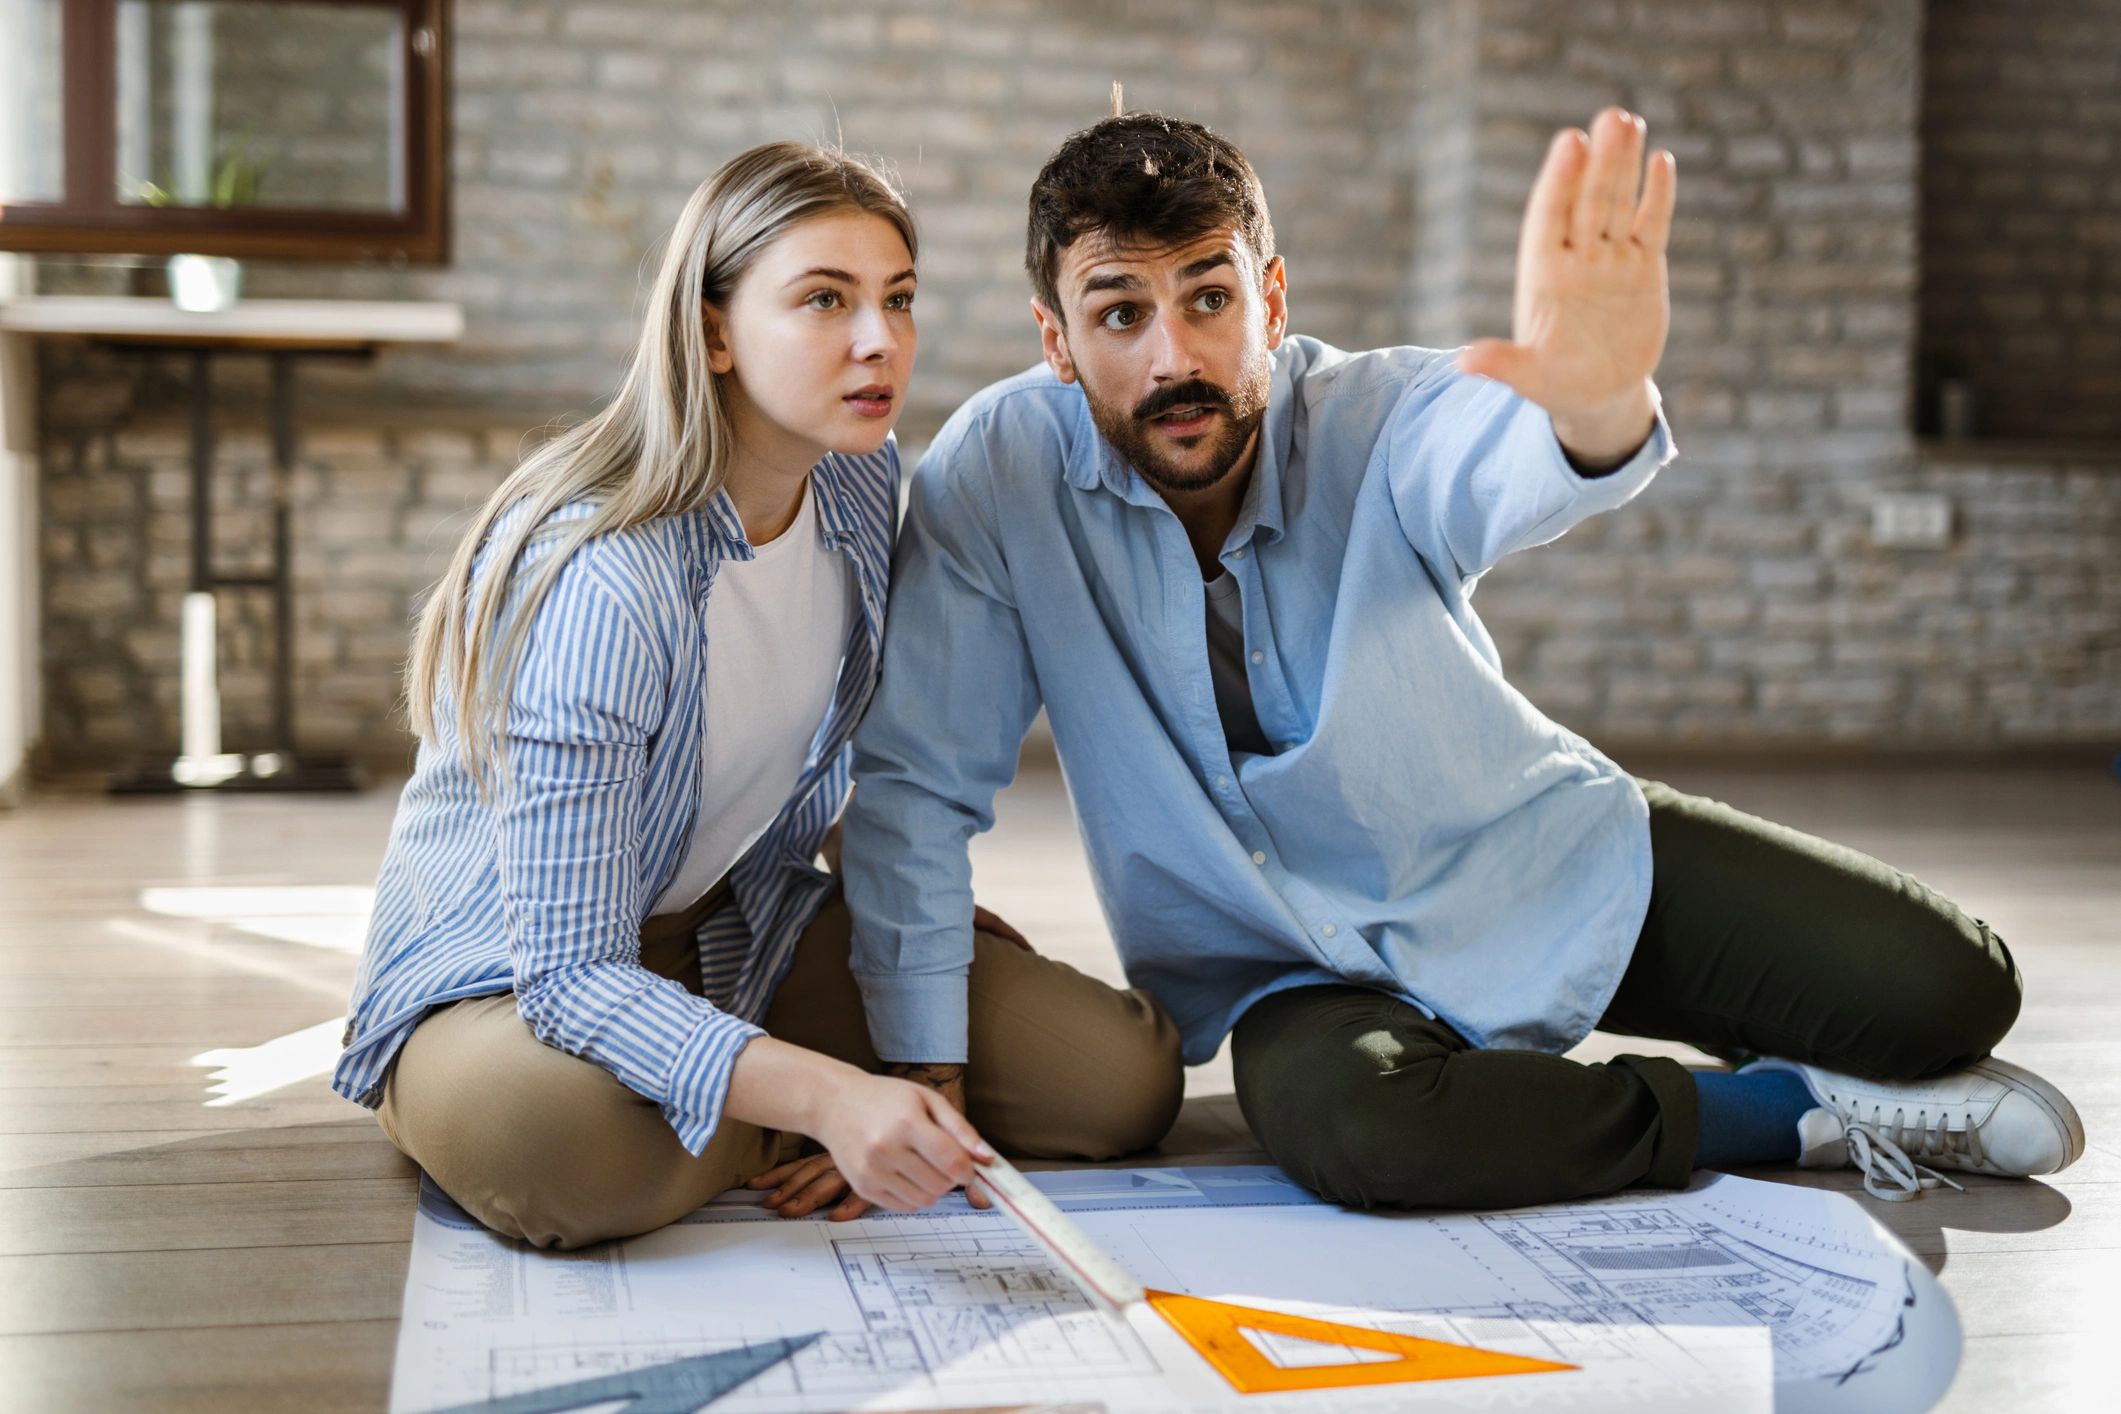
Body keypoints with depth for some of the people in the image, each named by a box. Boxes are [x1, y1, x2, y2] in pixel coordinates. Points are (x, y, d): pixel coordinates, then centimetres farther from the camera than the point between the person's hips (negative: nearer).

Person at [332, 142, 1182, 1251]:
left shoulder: (866, 487, -7)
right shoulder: (598, 582, -31)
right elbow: (570, 974, -33)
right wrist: (826, 1097, -46)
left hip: (745, 929, 5)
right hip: (504, 977, -5)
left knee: (1126, 1076, -10)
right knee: (565, 1149, -41)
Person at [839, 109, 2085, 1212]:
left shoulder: (1375, 420, -19)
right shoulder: (998, 472, -17)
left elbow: (1504, 466, -43)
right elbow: (916, 782, -14)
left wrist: (1595, 404, -68)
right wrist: (924, 1077, -19)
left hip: (1554, 856, 1)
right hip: (1301, 967, 0)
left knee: (1948, 988, -13)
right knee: (1338, 1120, -36)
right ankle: (1797, 1111, -11)